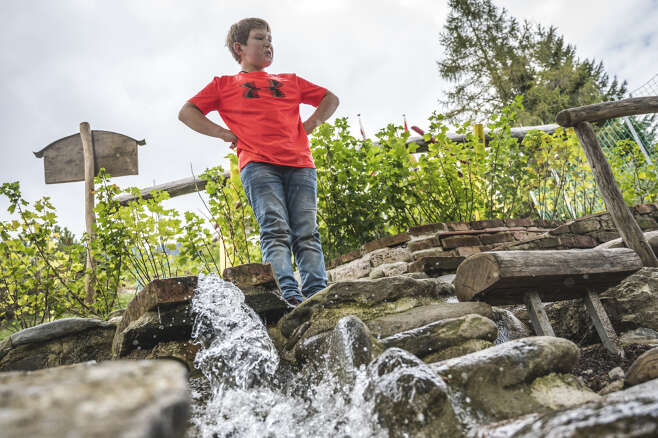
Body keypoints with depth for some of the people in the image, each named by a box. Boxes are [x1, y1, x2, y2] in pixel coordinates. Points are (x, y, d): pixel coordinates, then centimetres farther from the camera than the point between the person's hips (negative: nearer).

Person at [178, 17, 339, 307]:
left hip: (300, 164, 2)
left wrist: (309, 126, 17)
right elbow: (186, 112, 20)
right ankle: (287, 294, -31)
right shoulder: (224, 84, 26)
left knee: (307, 232, -13)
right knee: (275, 229, -22)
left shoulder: (290, 81, 33)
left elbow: (330, 100, 36)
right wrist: (225, 133, 7)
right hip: (257, 165, -2)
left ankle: (318, 295, -21)